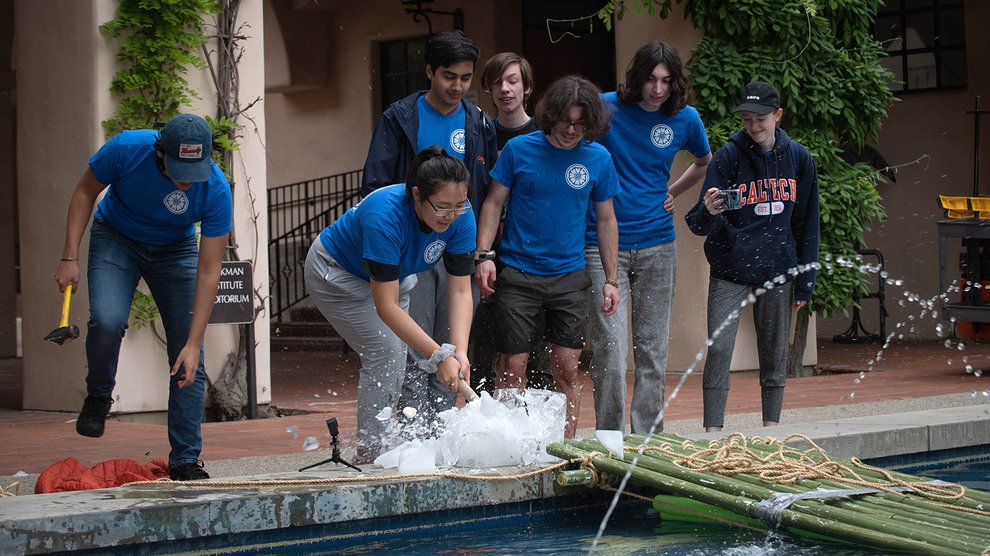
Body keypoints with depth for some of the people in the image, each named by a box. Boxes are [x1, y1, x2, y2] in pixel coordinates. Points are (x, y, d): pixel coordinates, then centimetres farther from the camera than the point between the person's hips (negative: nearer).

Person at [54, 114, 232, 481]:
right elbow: (85, 192, -10)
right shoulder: (125, 150, -31)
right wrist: (70, 257, -16)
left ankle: (185, 461, 3)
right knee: (107, 320, -29)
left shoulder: (216, 191, -30)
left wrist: (193, 344, -28)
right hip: (116, 239, -1)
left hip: (175, 251, 1)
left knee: (189, 362, -7)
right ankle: (98, 397, 1)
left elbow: (208, 271, -25)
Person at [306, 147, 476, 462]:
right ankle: (369, 456, -8)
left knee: (395, 362, 4)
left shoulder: (461, 218, -26)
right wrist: (438, 356, -44)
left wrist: (460, 352, -38)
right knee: (386, 354, -16)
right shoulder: (386, 215, -43)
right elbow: (386, 306, -42)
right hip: (337, 273, -6)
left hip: (395, 273, 6)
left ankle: (376, 448, 17)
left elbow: (460, 292, -23)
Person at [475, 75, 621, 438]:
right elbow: (494, 203, 2)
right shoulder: (519, 149, -4)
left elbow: (606, 220, 9)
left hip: (570, 276, 2)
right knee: (513, 367, -2)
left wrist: (611, 280, 7)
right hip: (518, 274, -2)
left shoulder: (599, 158, 2)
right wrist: (484, 255, -9)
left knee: (567, 369, 2)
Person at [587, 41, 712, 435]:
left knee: (652, 348, 7)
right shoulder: (605, 108, -6)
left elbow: (705, 163, 25)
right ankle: (609, 438, 0)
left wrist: (672, 193, 13)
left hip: (657, 244, 3)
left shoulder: (685, 119, 4)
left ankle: (647, 438, 16)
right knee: (609, 347, -10)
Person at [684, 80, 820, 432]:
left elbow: (807, 224, 10)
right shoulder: (729, 156, -5)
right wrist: (709, 213, -31)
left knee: (775, 352, 8)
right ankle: (713, 432, -5)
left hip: (777, 271, 2)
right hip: (730, 270, -2)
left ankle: (771, 427, 19)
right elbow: (701, 225, -7)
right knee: (718, 349, -10)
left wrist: (805, 282, 7)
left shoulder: (798, 158, 3)